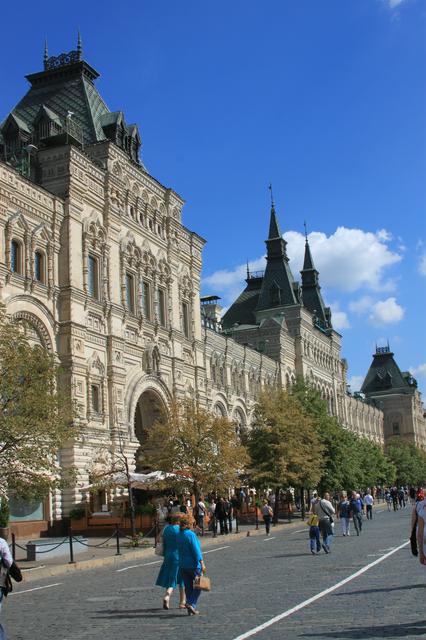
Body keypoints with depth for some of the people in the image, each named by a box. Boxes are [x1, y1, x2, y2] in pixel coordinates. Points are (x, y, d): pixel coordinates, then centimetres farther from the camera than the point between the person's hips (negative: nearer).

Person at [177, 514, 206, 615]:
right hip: (193, 564, -7)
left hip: (182, 565, 7)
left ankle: (191, 610, 12)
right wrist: (202, 563, -21)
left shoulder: (179, 535, 6)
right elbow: (196, 550, -20)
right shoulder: (191, 534, -15)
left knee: (188, 587, 11)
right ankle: (191, 603, -10)